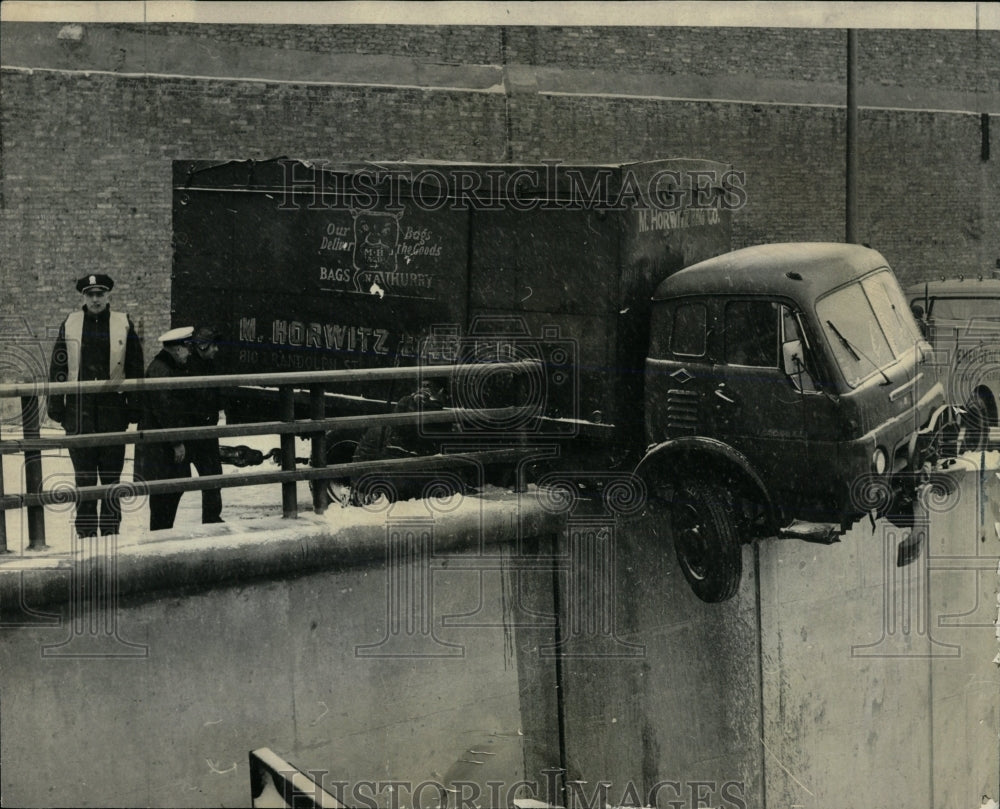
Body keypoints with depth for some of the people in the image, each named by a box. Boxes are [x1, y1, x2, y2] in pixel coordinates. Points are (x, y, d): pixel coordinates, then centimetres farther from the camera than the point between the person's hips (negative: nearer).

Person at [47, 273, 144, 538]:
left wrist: (134, 407, 1)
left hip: (112, 406, 0)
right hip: (78, 406, 1)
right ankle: (86, 531, 10)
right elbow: (57, 367, 8)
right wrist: (56, 406, 3)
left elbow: (135, 368, 5)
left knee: (111, 472, 4)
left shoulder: (124, 325, 3)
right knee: (83, 473, 3)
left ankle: (110, 530, 13)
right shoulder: (70, 325, 5)